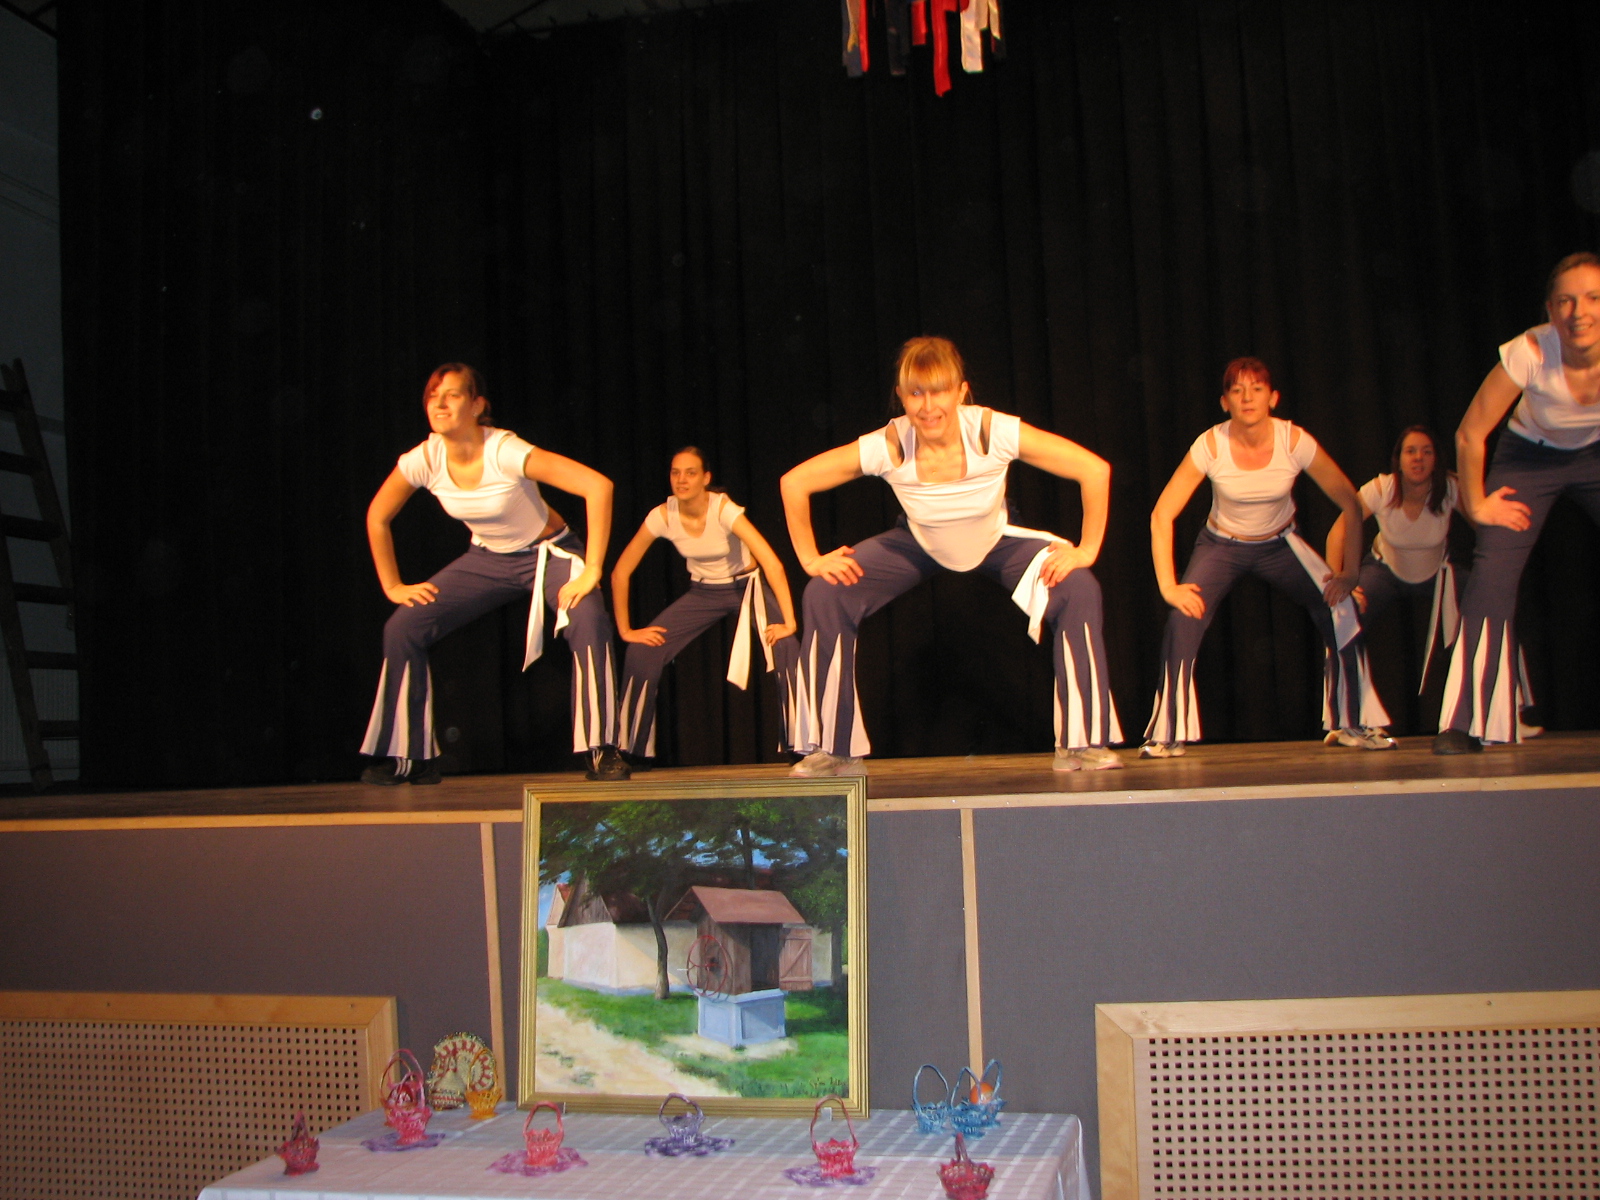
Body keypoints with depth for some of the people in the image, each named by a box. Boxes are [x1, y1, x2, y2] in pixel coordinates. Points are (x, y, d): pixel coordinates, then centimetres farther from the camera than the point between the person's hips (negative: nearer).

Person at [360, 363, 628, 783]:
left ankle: (602, 753, -19)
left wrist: (592, 570, -35)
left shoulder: (506, 452, -31)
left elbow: (598, 486, -38)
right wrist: (392, 586, 1)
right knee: (402, 629, -8)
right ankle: (412, 758, 7)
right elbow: (377, 517, 3)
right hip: (487, 558, 5)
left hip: (549, 552, -5)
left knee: (588, 623, -33)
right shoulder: (423, 460, -16)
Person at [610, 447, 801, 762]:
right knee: (641, 654, -12)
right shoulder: (662, 516, -17)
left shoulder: (724, 510, -28)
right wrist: (625, 630, -12)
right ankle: (631, 753, 6)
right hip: (702, 592, 3)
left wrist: (789, 622, -38)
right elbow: (620, 572, -10)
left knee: (786, 648, -29)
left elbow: (773, 563, -34)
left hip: (746, 585, -3)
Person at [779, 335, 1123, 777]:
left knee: (1078, 589, -24)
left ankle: (1082, 743, -9)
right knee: (824, 595, -16)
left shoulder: (994, 431, -34)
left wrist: (1086, 551, -24)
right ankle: (833, 750, -2)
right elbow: (795, 483, -21)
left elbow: (1095, 470, -28)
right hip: (919, 547, 1)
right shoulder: (887, 446, -31)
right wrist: (811, 559, -19)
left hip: (998, 544, 0)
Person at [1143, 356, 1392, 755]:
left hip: (1280, 544, 1)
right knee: (1183, 618, -25)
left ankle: (1352, 724, 1)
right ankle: (1167, 735, -11)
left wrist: (1349, 573, -18)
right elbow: (1162, 516, -22)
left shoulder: (1294, 441, -22)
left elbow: (1350, 503, -14)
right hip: (1222, 546, -1)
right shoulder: (1211, 445, -24)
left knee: (1342, 609, -17)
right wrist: (1168, 586, -27)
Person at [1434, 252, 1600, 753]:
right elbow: (1469, 434, -19)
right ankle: (1467, 724, -12)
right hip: (1529, 457, -2)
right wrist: (1477, 506, -10)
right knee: (1492, 574, -16)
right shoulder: (1530, 352, -31)